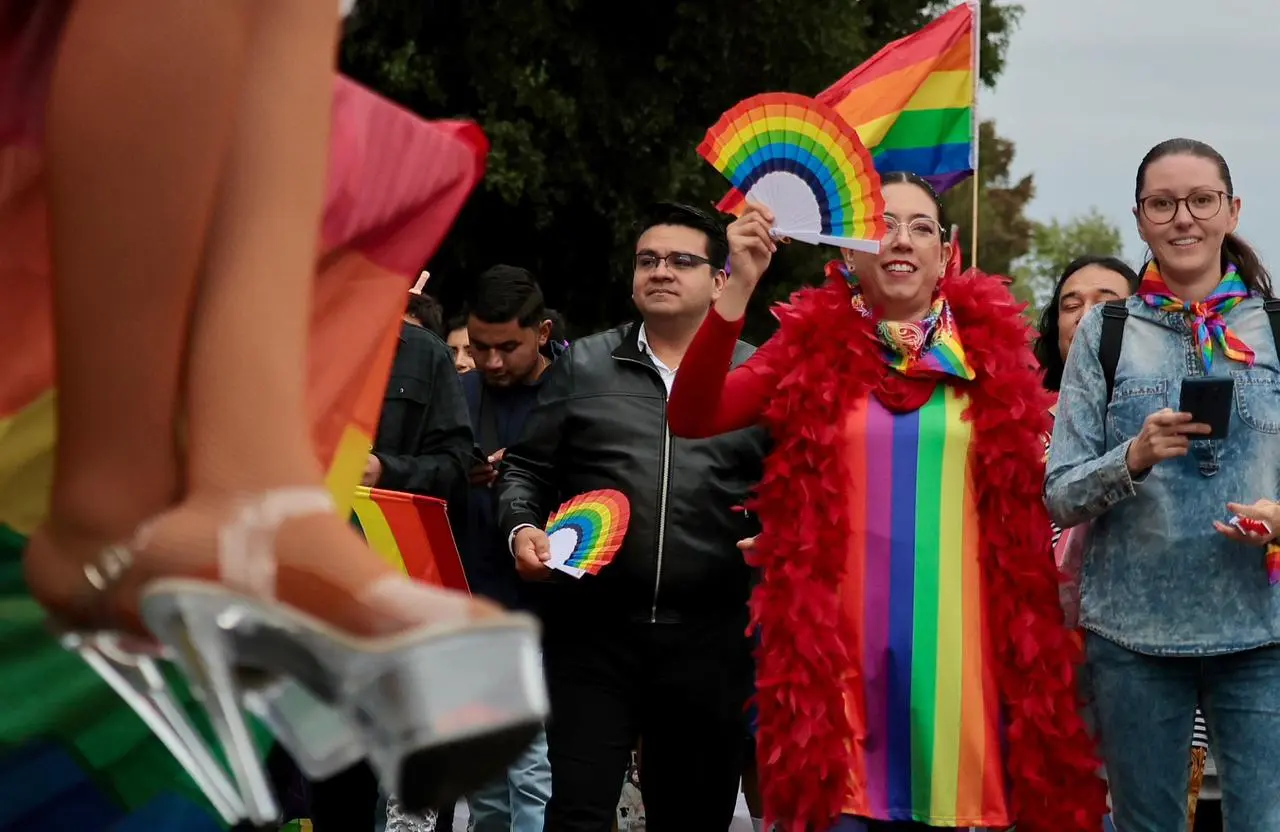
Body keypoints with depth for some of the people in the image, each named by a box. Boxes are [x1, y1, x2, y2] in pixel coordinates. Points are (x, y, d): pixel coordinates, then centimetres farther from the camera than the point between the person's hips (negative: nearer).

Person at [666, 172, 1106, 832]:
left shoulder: (991, 351, 4)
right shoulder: (812, 346, 2)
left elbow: (1028, 510, 8)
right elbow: (691, 418, -9)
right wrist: (740, 285, -18)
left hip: (952, 639, 1)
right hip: (841, 640, -1)